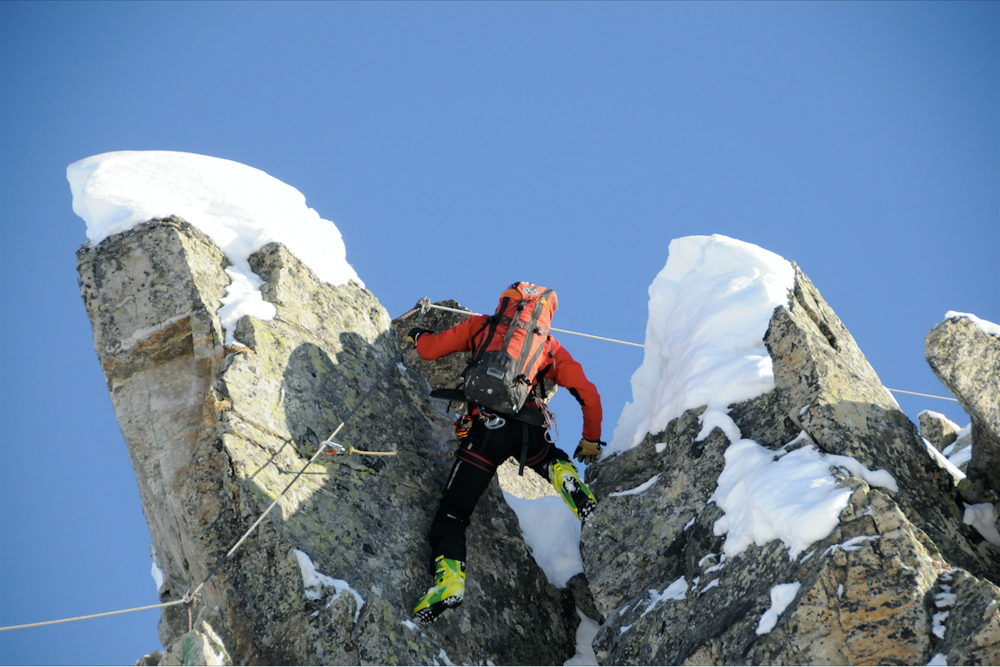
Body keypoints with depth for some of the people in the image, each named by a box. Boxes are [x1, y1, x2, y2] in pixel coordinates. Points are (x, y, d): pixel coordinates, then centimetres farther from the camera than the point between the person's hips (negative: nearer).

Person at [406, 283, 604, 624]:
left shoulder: (481, 325, 20)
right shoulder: (551, 347, 24)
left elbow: (429, 350, 21)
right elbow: (588, 394, 21)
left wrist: (418, 337, 45)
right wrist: (591, 441, 35)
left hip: (487, 428, -2)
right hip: (532, 433, 2)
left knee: (452, 514, 2)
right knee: (553, 459, 37)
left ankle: (450, 576, -24)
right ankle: (583, 502, 9)